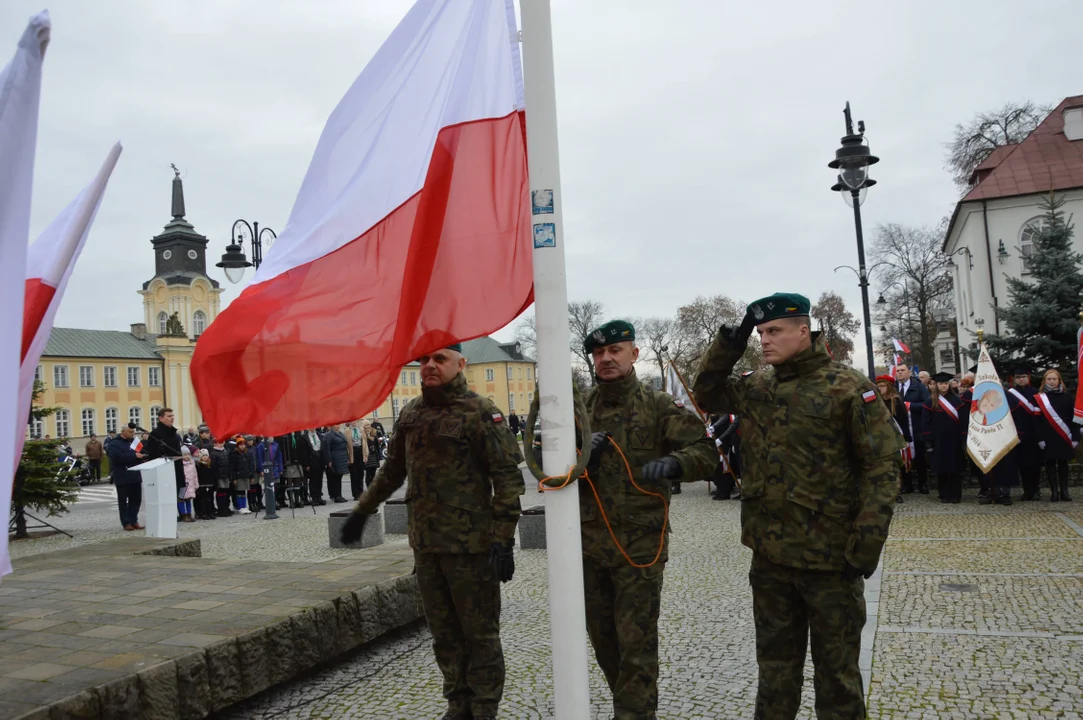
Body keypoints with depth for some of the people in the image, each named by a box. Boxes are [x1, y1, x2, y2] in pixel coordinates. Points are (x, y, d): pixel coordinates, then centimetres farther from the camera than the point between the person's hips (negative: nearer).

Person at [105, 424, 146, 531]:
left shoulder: (133, 442, 16)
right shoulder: (114, 444, -6)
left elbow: (142, 452, 21)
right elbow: (118, 457, -22)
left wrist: (142, 456, -2)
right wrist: (134, 456, -24)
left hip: (135, 476, 6)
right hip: (123, 477, -6)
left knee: (136, 500, 7)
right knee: (123, 501, 1)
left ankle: (134, 521, 13)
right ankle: (126, 523, 4)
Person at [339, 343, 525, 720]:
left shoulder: (479, 411, -10)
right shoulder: (411, 413, 10)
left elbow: (507, 476, -14)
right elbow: (392, 469, 23)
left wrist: (503, 539, -19)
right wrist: (362, 511, 26)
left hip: (470, 544, -6)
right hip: (425, 543, 6)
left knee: (479, 631, 4)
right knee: (444, 632, 14)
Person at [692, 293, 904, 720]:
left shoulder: (847, 387, -12)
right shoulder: (756, 387, 6)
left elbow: (883, 464, -13)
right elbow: (707, 397, 17)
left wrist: (867, 543, -17)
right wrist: (728, 345, 2)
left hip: (830, 556, -5)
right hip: (769, 554, 5)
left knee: (836, 668, 11)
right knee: (776, 663, 19)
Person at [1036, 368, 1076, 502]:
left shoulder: (1068, 396, 4)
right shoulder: (1040, 398, 0)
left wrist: (1075, 437, -4)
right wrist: (1040, 438, -9)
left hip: (1064, 437, 1)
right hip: (1048, 437, -1)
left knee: (1063, 463, 6)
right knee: (1050, 463, 1)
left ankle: (1064, 491, 11)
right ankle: (1054, 492, 5)